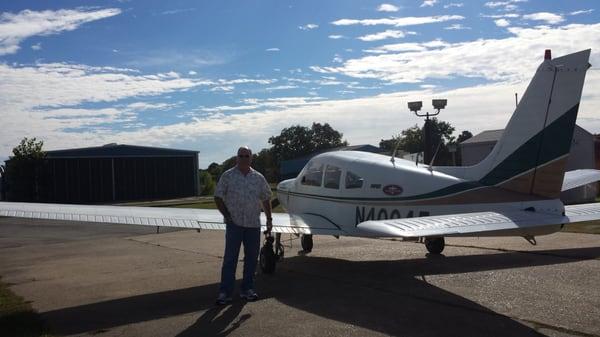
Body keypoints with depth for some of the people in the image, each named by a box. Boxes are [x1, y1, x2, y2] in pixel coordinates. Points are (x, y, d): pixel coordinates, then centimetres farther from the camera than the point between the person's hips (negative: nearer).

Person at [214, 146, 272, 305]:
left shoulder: (258, 178, 9)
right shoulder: (228, 176, 0)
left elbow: (266, 199, 14)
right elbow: (218, 197, 0)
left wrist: (269, 219, 8)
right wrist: (226, 215, -8)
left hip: (254, 224, 4)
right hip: (234, 224, -3)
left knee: (251, 258, 9)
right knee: (230, 258, -3)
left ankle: (247, 289, 21)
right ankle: (225, 292, 1)